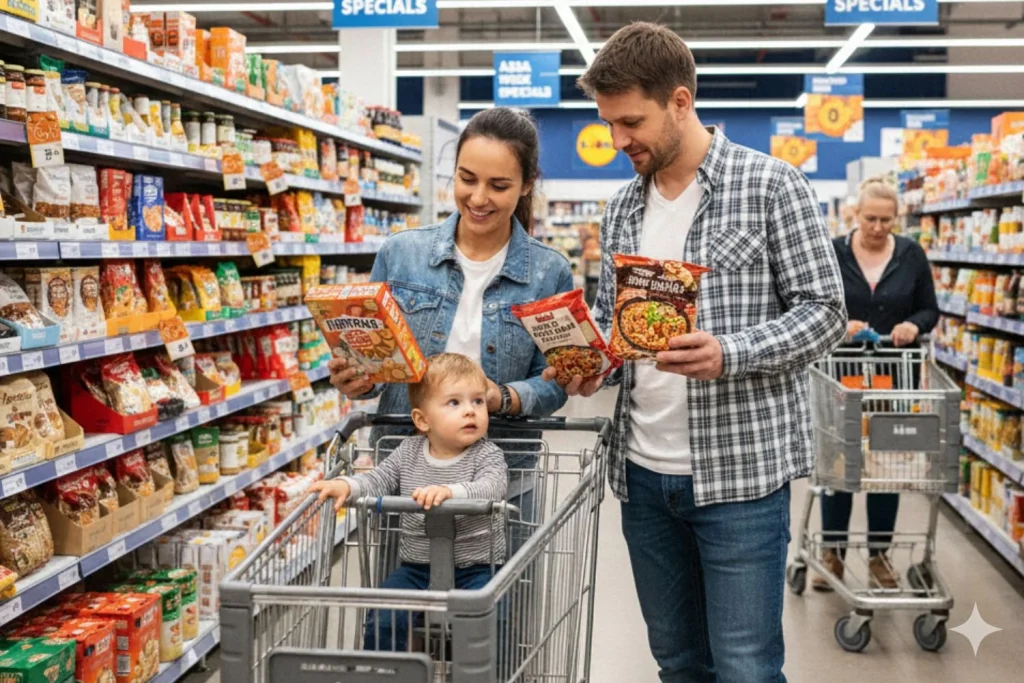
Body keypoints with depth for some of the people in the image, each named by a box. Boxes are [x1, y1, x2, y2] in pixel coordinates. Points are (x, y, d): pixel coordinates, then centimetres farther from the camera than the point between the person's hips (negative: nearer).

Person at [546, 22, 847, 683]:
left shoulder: (772, 185, -6)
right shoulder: (622, 209, 11)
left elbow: (825, 310, -8)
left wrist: (729, 355, -23)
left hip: (741, 472, -5)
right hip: (644, 473, 6)